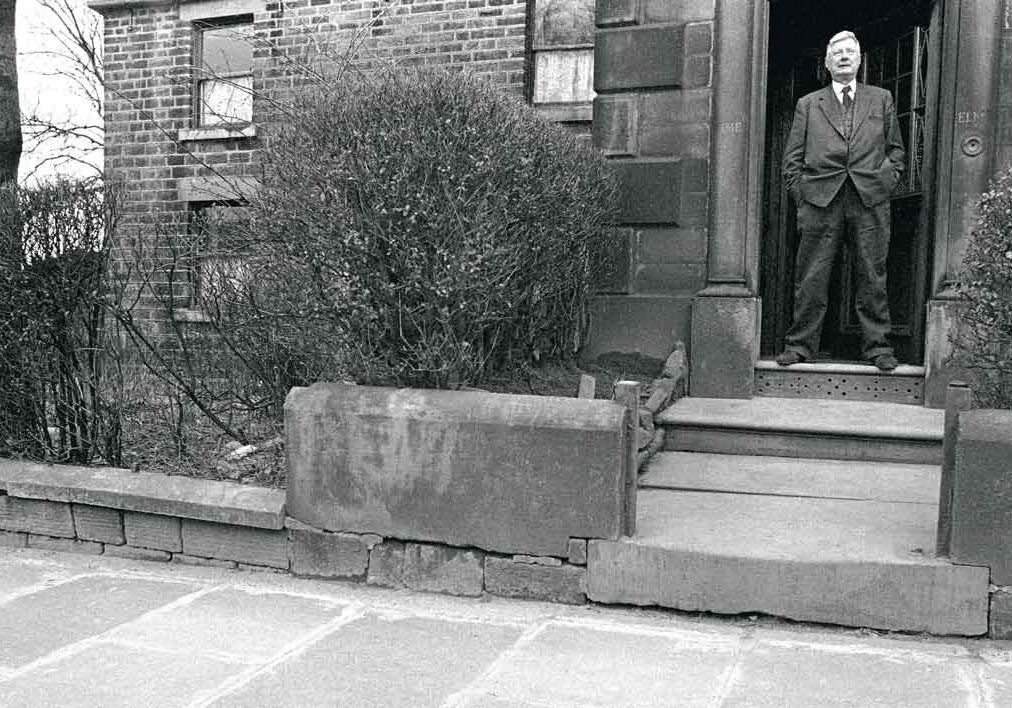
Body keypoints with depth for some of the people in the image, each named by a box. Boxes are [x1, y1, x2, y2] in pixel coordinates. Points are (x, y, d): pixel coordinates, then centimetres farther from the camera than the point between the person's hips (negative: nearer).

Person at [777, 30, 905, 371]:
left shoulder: (881, 99, 17)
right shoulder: (808, 104, 13)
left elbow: (896, 149, 19)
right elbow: (792, 158, 10)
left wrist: (885, 182, 5)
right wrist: (801, 196, 1)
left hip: (870, 201, 1)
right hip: (821, 200, -1)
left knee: (872, 276, 2)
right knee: (811, 279, -1)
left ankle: (877, 346, 10)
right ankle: (800, 344, 7)